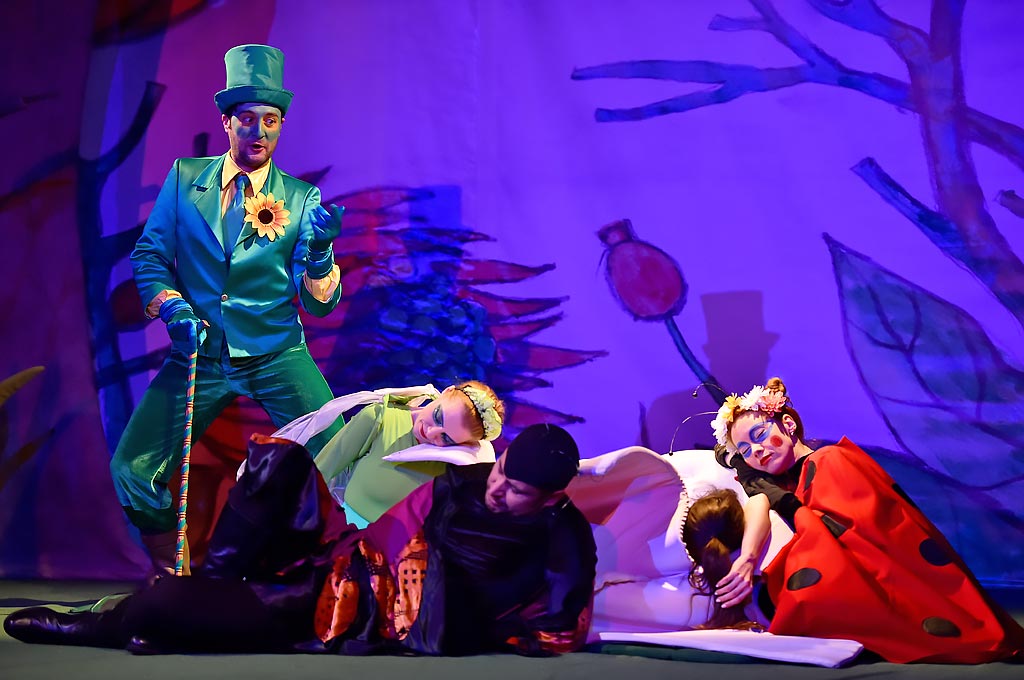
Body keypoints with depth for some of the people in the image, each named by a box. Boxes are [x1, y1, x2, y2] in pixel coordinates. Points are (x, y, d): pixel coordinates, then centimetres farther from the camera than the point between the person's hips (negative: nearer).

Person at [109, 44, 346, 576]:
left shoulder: (302, 199, -1)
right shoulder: (184, 178, 4)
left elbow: (320, 304, -5)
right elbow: (149, 253, 6)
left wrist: (319, 250, -26)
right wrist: (172, 307, -12)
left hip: (277, 357, -1)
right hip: (198, 354, 2)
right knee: (132, 472, -8)